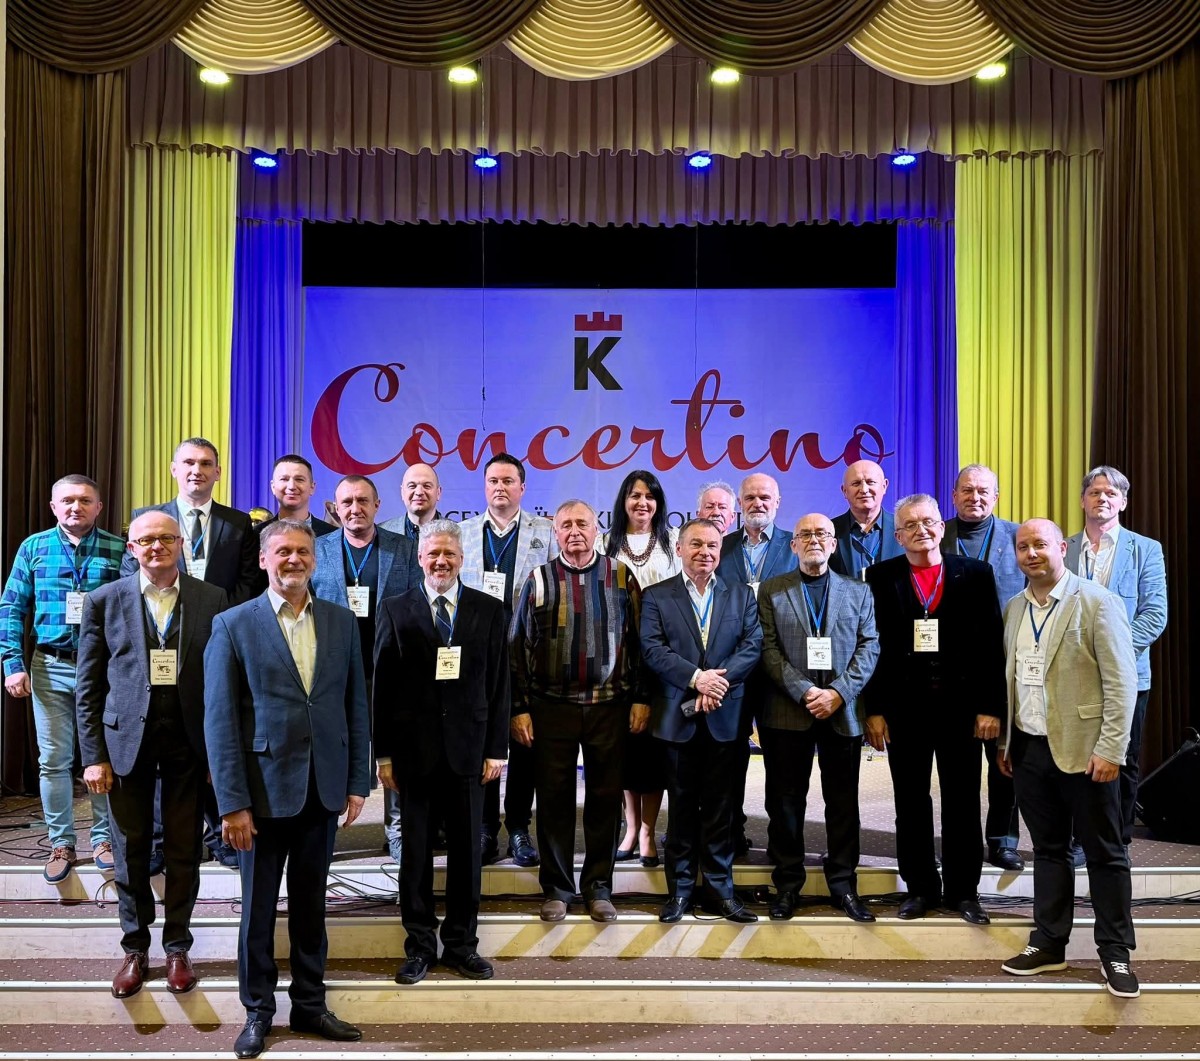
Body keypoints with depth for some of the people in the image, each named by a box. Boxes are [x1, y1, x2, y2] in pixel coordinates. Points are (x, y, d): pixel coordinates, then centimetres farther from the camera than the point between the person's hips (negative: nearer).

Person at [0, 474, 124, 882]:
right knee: (53, 759, 7)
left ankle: (104, 838, 20)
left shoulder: (119, 550, -1)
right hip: (50, 668, 2)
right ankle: (61, 844, 18)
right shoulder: (34, 547, 4)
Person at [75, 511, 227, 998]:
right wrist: (93, 755, -3)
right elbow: (88, 686, 2)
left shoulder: (212, 599, 0)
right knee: (131, 850, 9)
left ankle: (177, 947, 24)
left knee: (184, 851, 8)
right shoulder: (104, 600, 1)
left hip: (190, 739, 0)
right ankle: (135, 948, 26)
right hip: (127, 738, 0)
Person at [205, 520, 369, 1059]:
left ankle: (310, 1005, 28)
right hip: (266, 788, -3)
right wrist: (232, 802, -11)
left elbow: (356, 706, 7)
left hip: (324, 788, 3)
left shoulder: (341, 621, 5)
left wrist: (357, 783, 3)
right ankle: (258, 1012, 25)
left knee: (311, 903, 14)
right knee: (259, 907, 10)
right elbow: (220, 720, -7)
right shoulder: (233, 625, -5)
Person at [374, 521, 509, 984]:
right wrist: (384, 753, -2)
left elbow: (499, 684, 4)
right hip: (415, 749, -1)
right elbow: (383, 686, 1)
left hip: (468, 748, 1)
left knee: (466, 850, 8)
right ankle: (420, 944, 20)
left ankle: (461, 943, 22)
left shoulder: (489, 610, 4)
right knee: (416, 851, 7)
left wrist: (496, 749, -1)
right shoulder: (396, 610, 2)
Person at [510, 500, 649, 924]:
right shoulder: (539, 580, 3)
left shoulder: (621, 576, 3)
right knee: (554, 798, 5)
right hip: (552, 706, 0)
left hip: (609, 706, 0)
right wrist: (520, 708, -2)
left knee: (605, 798, 6)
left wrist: (640, 698, -1)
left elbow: (638, 641, 4)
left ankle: (599, 887, 18)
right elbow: (519, 646, 3)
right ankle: (557, 888, 17)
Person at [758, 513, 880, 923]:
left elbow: (869, 647, 2)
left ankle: (843, 885, 17)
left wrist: (838, 692, -11)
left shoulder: (858, 592, 11)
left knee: (843, 803, 6)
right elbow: (769, 649, -3)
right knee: (786, 802, 5)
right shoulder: (771, 591, 6)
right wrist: (803, 692, -14)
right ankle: (787, 885, 16)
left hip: (842, 713, 1)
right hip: (788, 714, -1)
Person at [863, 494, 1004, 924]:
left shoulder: (975, 574, 2)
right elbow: (872, 645, 0)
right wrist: (874, 709, -4)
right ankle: (920, 888, 21)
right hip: (904, 707, 0)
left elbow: (991, 643, 0)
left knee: (962, 803, 8)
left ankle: (963, 890, 20)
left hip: (961, 706, 0)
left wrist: (989, 707, -6)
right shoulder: (881, 577, 2)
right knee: (911, 803, 8)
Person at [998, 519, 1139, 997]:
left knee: (1104, 853, 5)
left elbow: (1121, 682, -11)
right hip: (1030, 749, 5)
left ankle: (1115, 952, 17)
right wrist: (1004, 741, 13)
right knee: (1048, 850, 14)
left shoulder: (1097, 603, -8)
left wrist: (1110, 749, -15)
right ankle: (1049, 944, 23)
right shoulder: (1014, 609, 10)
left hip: (1083, 749, -5)